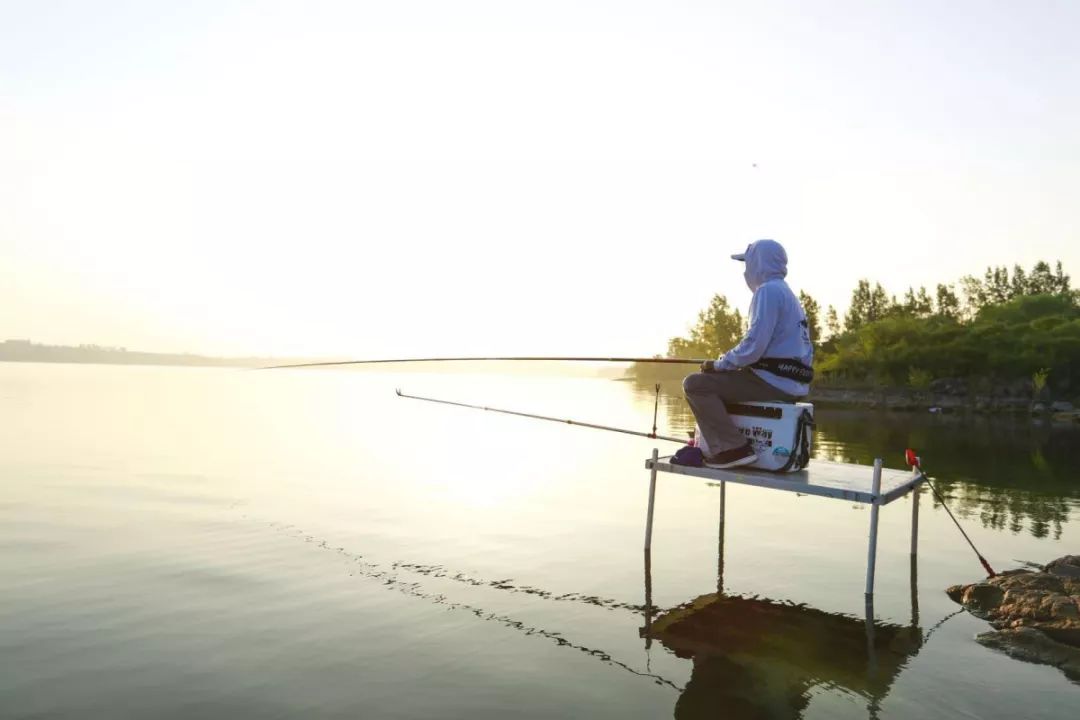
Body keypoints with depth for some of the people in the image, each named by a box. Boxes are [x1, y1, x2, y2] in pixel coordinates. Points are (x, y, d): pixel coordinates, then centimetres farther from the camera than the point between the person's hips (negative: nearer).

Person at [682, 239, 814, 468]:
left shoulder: (768, 290, -12)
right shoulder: (788, 294, 20)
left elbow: (754, 346, -21)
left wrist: (718, 364, -6)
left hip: (772, 381, -10)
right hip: (791, 384, 10)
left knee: (695, 384, -9)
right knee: (717, 383, 26)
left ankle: (733, 448, -15)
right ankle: (719, 444, 26)